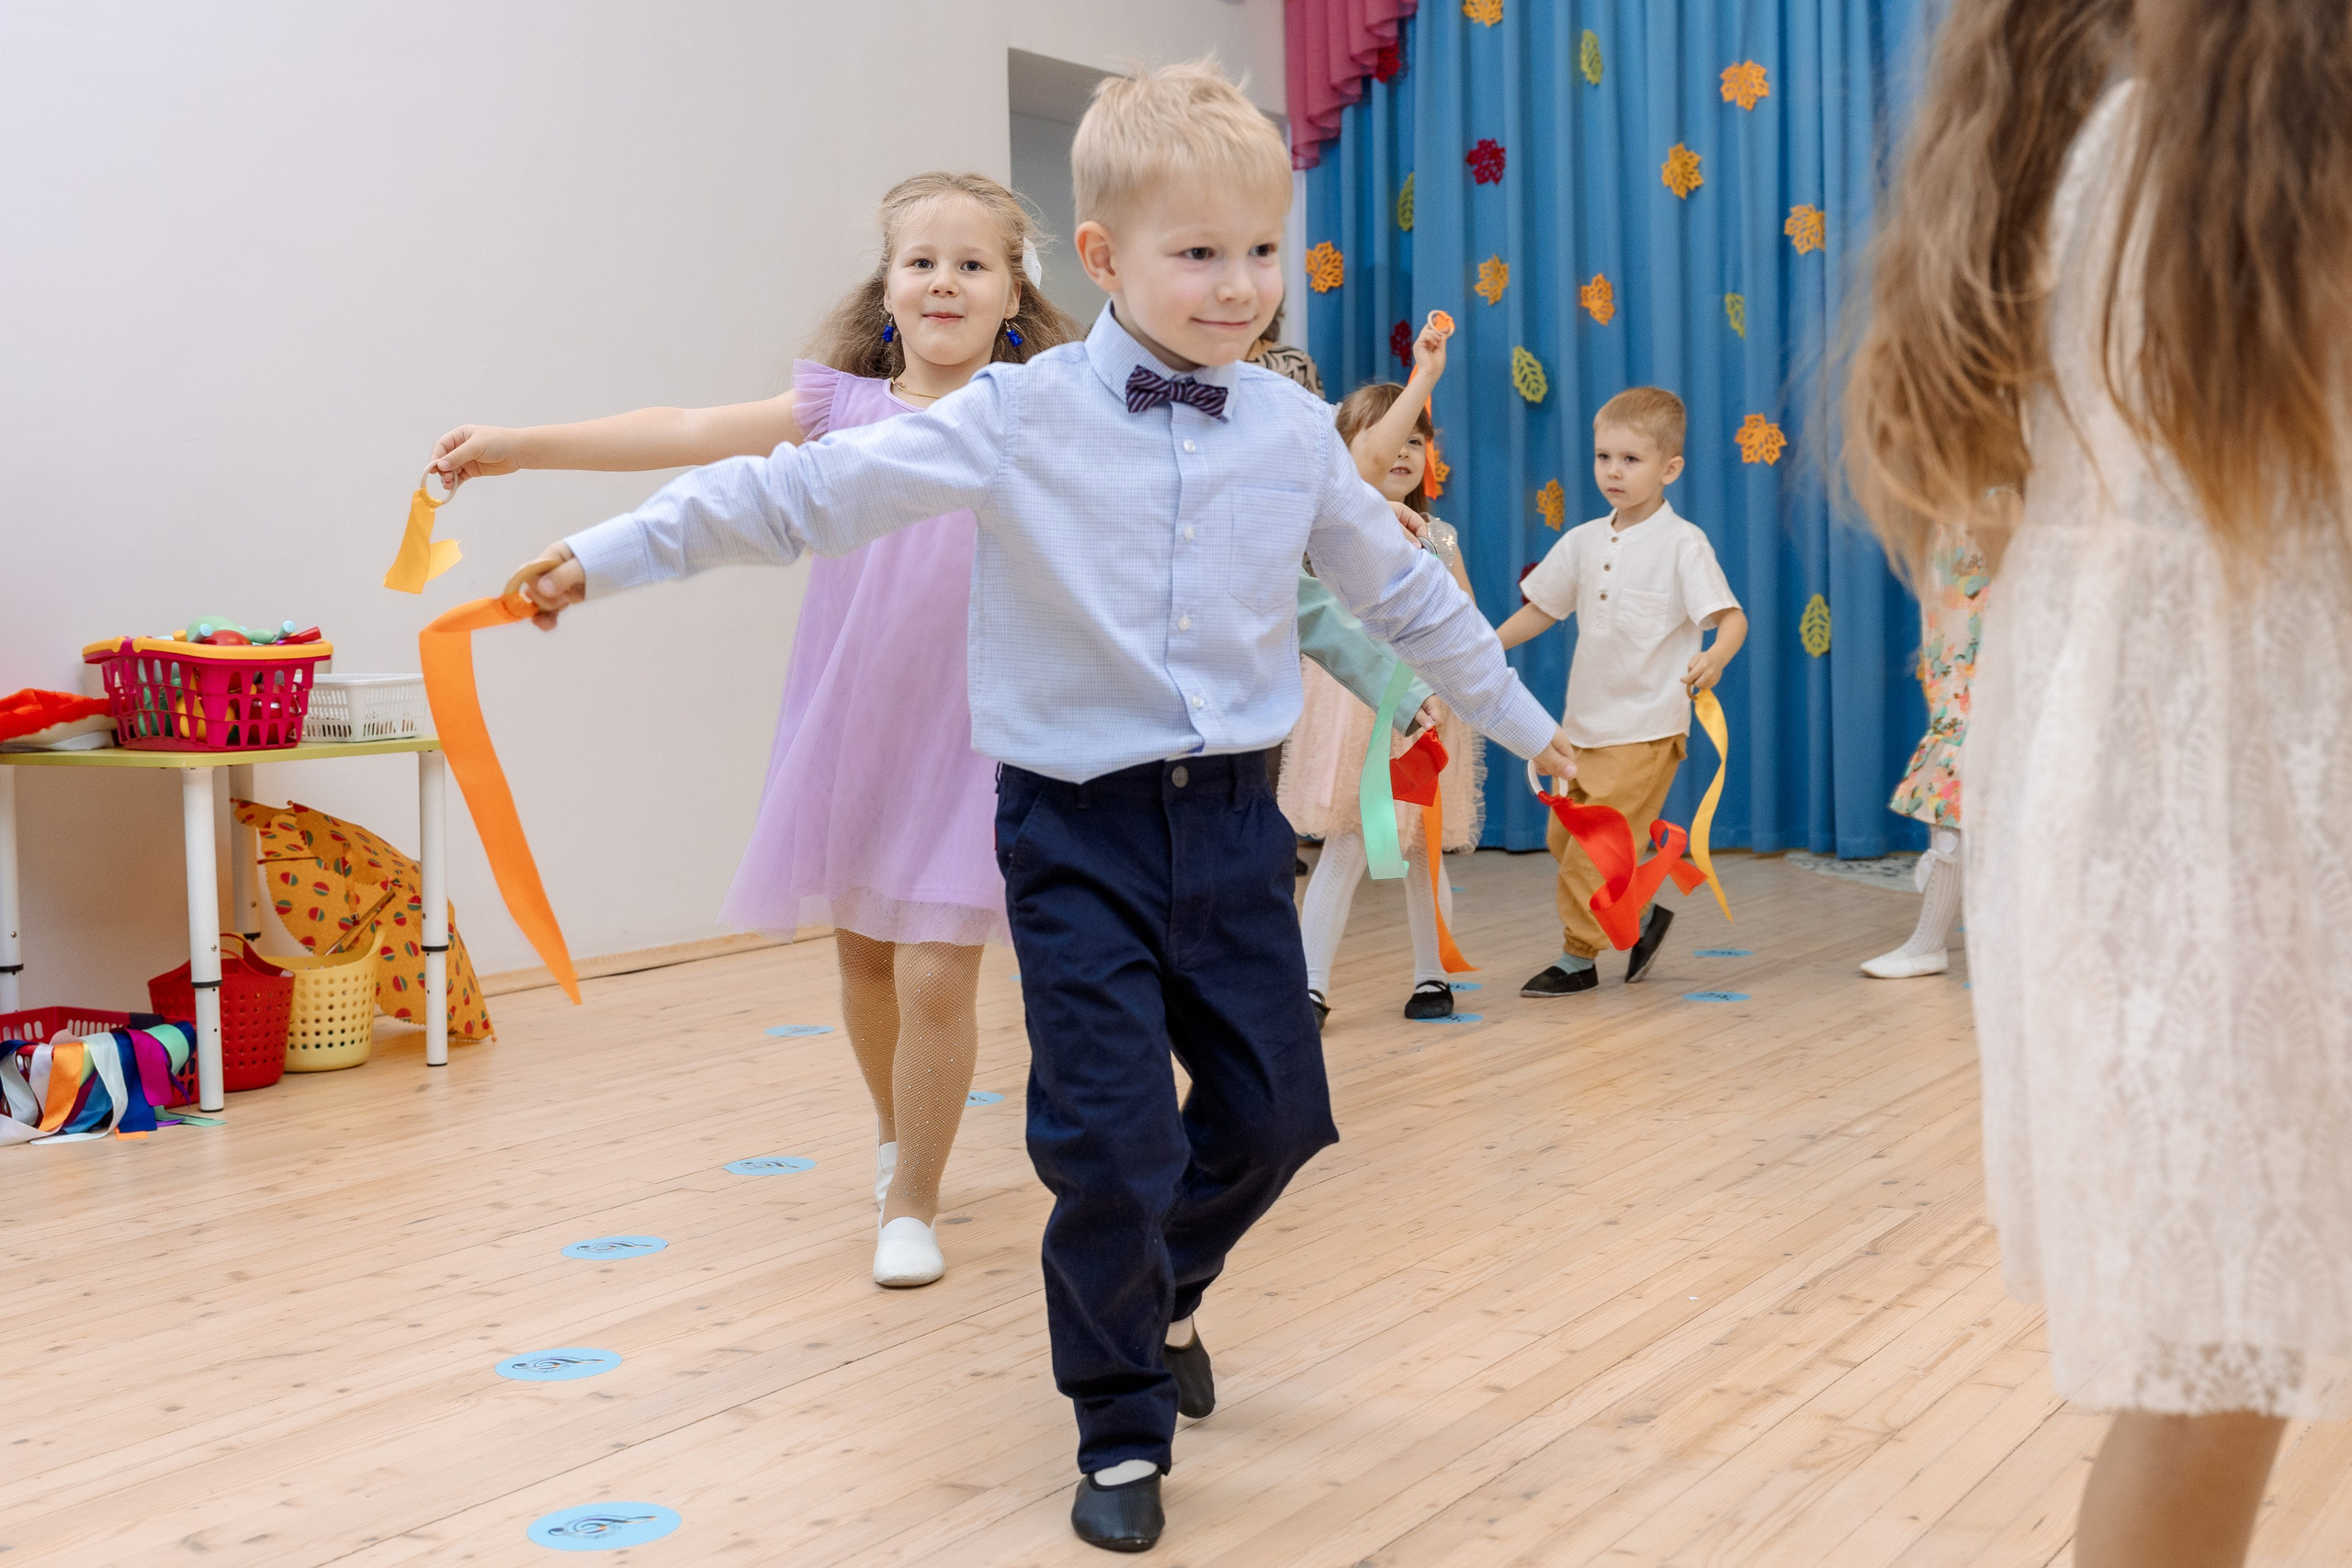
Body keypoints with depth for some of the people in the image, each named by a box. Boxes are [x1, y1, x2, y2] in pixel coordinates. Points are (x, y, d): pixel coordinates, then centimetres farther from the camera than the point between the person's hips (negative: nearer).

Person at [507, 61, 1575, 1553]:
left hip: (1231, 814, 4)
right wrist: (603, 556, -16)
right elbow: (811, 490, -11)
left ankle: (1162, 1286, 41)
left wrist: (1529, 722, 24)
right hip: (1081, 825, -3)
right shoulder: (1018, 416, -8)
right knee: (1110, 1133, -4)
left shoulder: (1294, 429, 2)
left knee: (1276, 1107, 9)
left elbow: (1403, 589, 16)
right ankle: (1123, 1426, 19)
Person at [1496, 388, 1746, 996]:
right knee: (1563, 836, 13)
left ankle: (1578, 957, 7)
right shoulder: (1584, 541, 7)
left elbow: (1731, 617, -15)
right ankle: (1643, 915, 30)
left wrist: (1713, 658, -35)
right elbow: (1542, 606, 18)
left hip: (1647, 725, -7)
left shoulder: (1682, 543, -10)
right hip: (1584, 721, 7)